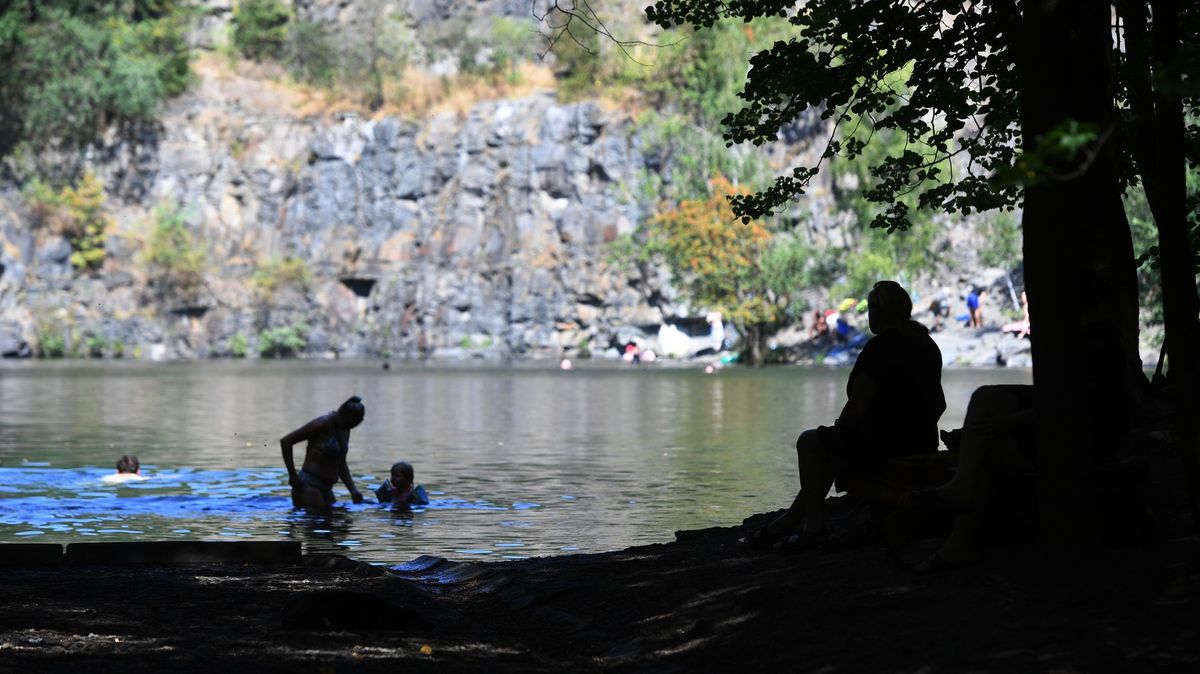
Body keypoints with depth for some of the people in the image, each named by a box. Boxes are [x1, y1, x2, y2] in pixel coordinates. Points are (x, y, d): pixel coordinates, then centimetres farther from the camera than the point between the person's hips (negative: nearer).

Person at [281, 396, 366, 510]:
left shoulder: (345, 430, 11)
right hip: (308, 487, -9)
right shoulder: (324, 424, -14)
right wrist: (293, 476, -15)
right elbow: (285, 441, -17)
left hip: (326, 489, 9)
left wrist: (353, 491, 6)